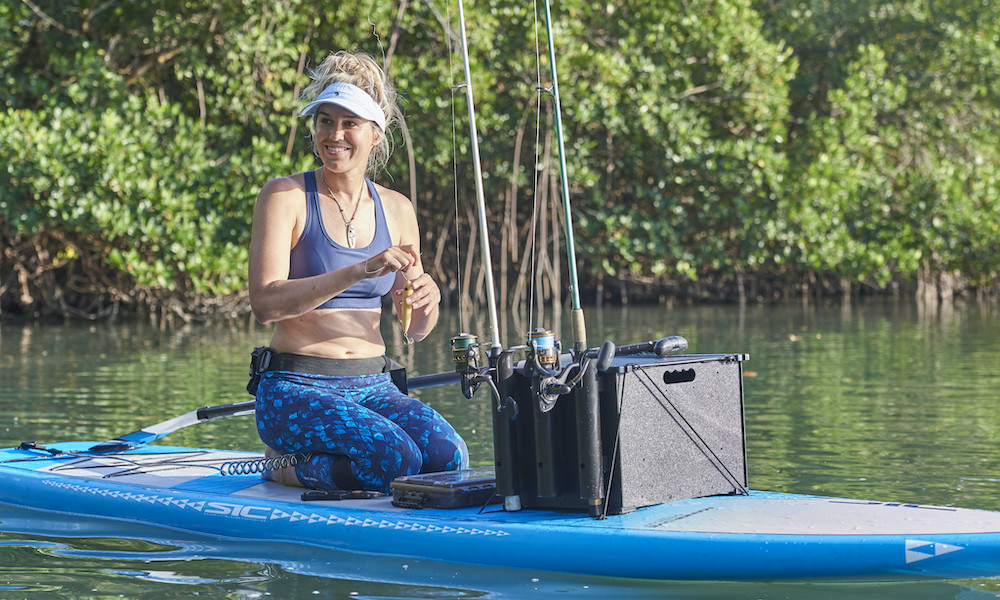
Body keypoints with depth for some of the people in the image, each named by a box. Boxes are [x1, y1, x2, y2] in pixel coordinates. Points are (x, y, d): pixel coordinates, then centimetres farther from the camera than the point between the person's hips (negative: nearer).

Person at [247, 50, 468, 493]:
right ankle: (288, 469, -1)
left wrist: (426, 301, -8)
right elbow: (265, 303, -18)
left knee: (448, 457, -23)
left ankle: (308, 465, 3)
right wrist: (359, 271, -26)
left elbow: (414, 330, 17)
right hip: (294, 389, -5)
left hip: (372, 387, 6)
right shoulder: (285, 197, -4)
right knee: (396, 460, -30)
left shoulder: (396, 210, 11)